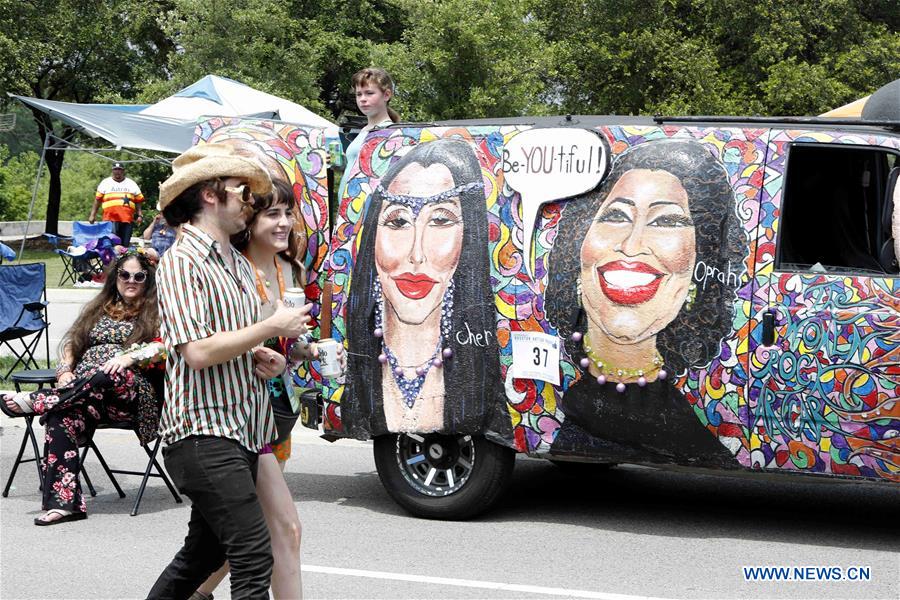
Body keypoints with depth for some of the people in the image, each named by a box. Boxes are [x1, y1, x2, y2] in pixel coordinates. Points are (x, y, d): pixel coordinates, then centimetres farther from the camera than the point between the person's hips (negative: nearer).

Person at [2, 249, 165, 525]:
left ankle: (37, 400, -33)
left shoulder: (155, 313, 14)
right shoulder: (98, 309, 28)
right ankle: (63, 501, -40)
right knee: (62, 418, -31)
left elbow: (164, 347, -4)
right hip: (80, 390, 3)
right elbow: (72, 343, 24)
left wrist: (130, 357, -19)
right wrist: (65, 371, 4)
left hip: (131, 394, -3)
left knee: (112, 375, -40)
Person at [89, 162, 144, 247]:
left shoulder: (132, 184, 19)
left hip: (127, 218, 2)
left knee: (125, 244, 2)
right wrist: (93, 215, 7)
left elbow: (138, 201, 17)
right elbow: (97, 200, 13)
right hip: (110, 218, -2)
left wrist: (139, 215, 5)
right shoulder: (105, 183, 14)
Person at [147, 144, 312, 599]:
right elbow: (197, 352, -21)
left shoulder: (239, 265, 18)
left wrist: (261, 359, 6)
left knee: (206, 551, 17)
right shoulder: (182, 262, -10)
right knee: (253, 553, -15)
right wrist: (273, 328, -12)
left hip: (240, 429, 9)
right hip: (204, 431, -9)